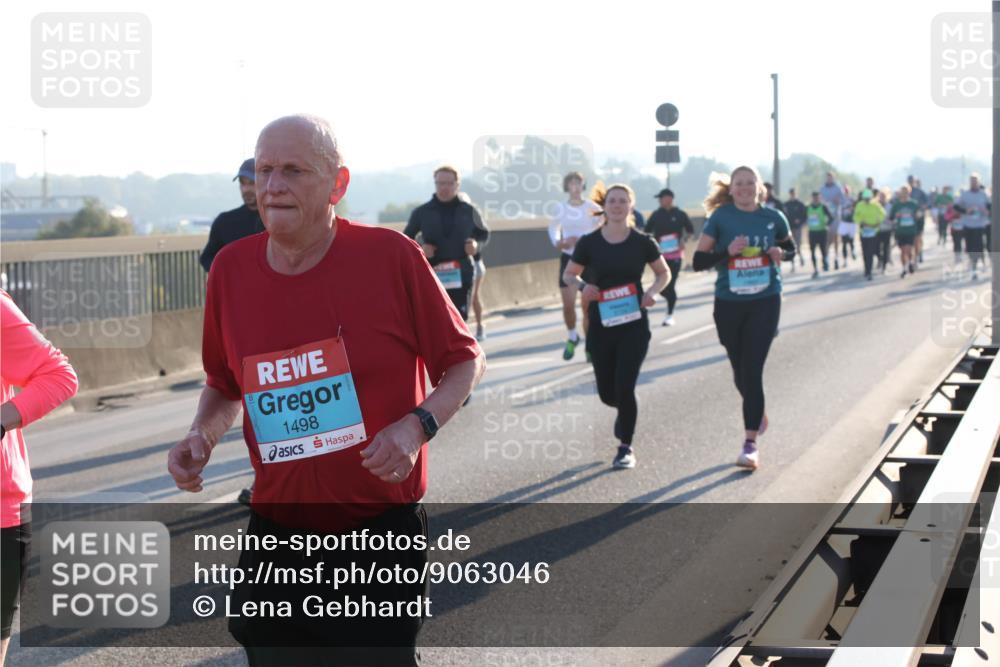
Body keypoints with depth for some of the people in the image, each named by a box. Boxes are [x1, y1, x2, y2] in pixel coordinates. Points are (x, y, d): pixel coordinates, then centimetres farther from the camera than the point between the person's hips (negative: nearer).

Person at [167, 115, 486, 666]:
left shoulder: (391, 256, -10)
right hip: (275, 539, 4)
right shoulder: (231, 268, 0)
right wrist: (202, 435, -2)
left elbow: (464, 362, 0)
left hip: (381, 536, -3)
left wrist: (418, 425, -18)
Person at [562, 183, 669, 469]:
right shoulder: (590, 242, -3)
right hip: (601, 325, 2)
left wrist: (653, 291, -10)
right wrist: (582, 286, -13)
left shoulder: (642, 242, -3)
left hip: (634, 325, -2)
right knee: (607, 393, 7)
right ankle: (625, 413, 44)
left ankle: (626, 447, 9)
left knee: (624, 387, -10)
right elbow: (568, 275, 8)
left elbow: (664, 273, 10)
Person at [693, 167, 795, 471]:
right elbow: (699, 261, -6)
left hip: (765, 301, -1)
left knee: (753, 369, -11)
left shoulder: (774, 218, 0)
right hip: (729, 303, 1)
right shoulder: (721, 217, -4)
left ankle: (750, 443, -10)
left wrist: (781, 254, -7)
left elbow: (790, 247, 17)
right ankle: (757, 413, 45)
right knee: (740, 370, 14)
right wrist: (727, 252, -23)